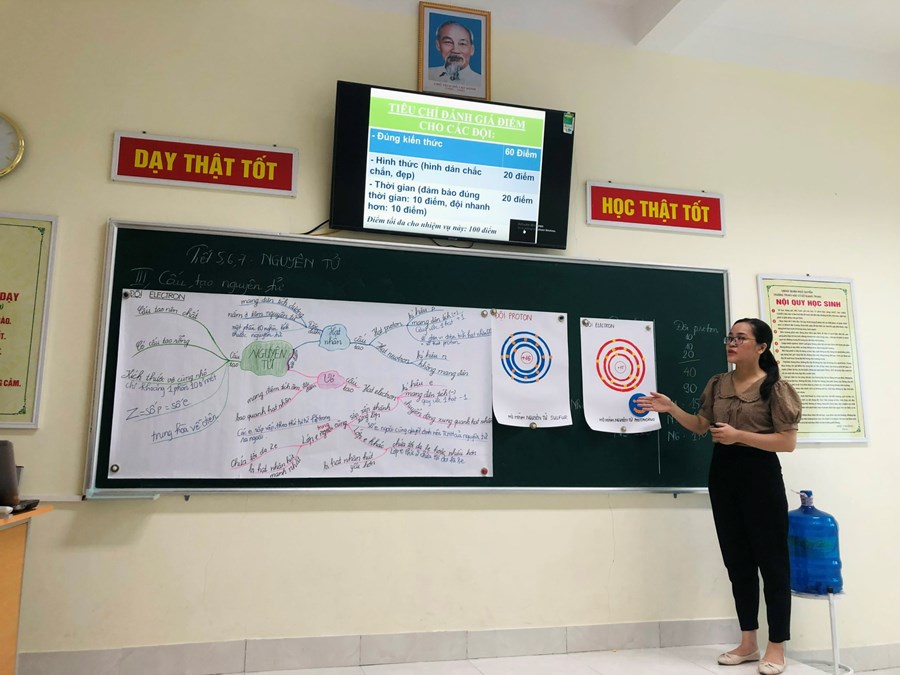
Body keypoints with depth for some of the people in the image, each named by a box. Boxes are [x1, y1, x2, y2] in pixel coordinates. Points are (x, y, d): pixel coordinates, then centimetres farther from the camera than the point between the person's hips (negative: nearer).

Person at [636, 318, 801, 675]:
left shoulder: (775, 388, -10)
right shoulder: (717, 384, 7)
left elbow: (788, 442, -14)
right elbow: (700, 425, 13)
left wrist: (739, 435, -21)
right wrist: (670, 408, 0)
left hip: (760, 477, -6)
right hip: (723, 476, 6)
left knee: (771, 559, 4)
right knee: (737, 560, 12)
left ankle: (776, 646, 16)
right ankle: (748, 642, 24)